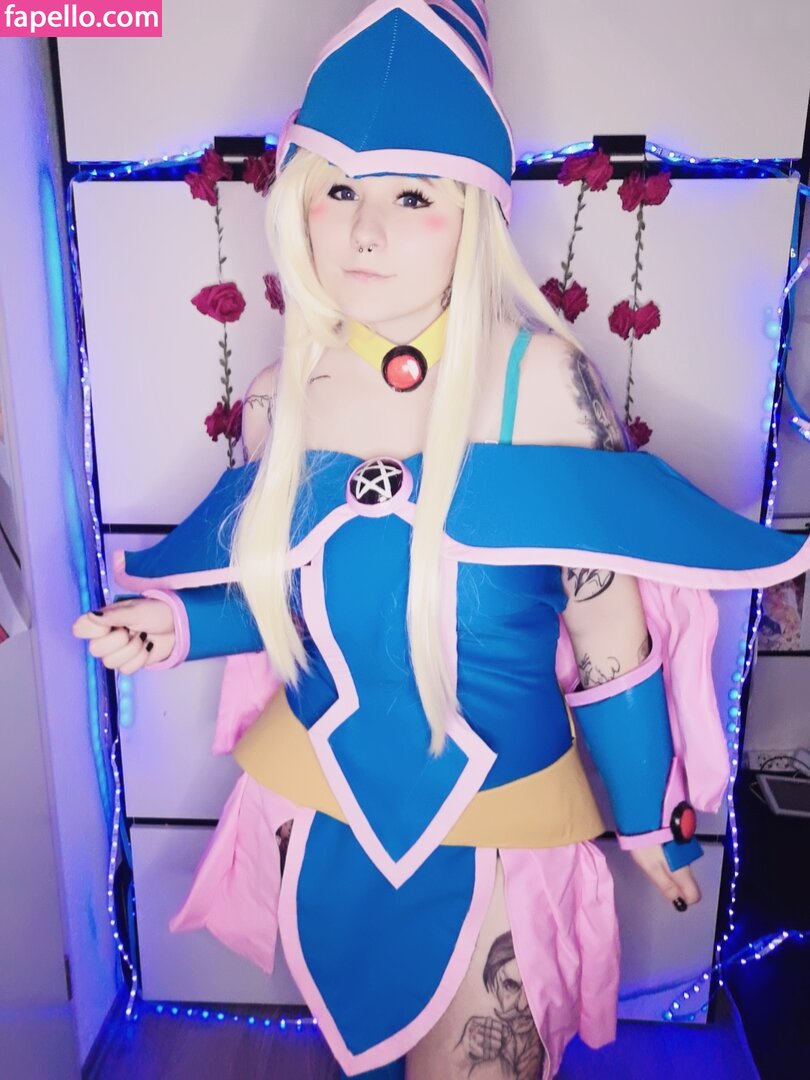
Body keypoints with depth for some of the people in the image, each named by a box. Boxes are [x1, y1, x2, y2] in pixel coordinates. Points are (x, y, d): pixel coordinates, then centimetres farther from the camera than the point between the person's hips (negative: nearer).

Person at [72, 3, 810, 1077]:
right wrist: (182, 624, -11)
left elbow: (611, 632, -13)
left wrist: (651, 820, -3)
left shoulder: (541, 383, -19)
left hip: (498, 829, -3)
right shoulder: (282, 398, -7)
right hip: (319, 810, 4)